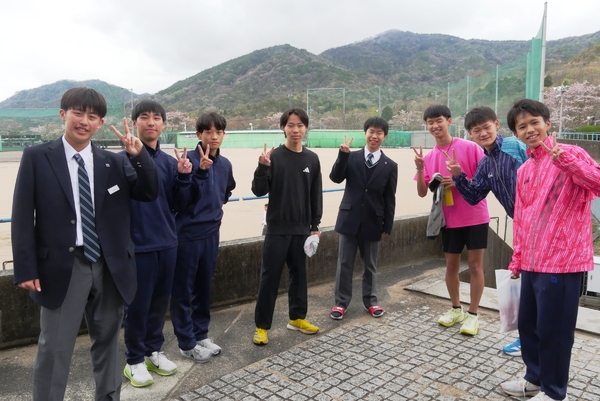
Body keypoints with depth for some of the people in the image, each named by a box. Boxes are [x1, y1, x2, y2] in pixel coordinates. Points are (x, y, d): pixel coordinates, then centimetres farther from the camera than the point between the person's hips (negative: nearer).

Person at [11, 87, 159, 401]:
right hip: (62, 268, -3)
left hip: (109, 267, 3)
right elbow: (22, 216, -3)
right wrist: (25, 268, -9)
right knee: (54, 349, 9)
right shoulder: (37, 157, -1)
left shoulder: (115, 162, 5)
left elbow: (149, 194, 1)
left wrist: (139, 155, -13)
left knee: (107, 342, 19)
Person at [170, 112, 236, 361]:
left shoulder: (225, 164, 6)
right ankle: (187, 342, 18)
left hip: (211, 233, 6)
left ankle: (201, 335, 30)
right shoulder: (189, 159, -13)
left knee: (205, 287, 15)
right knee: (183, 290, 5)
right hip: (187, 233, -6)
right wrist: (201, 170, -31)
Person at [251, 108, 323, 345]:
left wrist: (315, 224, 8)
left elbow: (316, 194, 9)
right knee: (270, 276, 2)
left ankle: (297, 317, 29)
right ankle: (262, 325, 12)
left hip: (302, 228, 4)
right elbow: (259, 191, -10)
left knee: (299, 273, 14)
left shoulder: (312, 159, 4)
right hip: (277, 228, -3)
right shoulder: (274, 156, -7)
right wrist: (262, 167, -26)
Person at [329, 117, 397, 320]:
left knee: (370, 265, 13)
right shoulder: (351, 157, 1)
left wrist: (388, 225, 1)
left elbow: (389, 199, 2)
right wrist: (342, 154, -22)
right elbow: (336, 178, -11)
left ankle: (370, 301, 29)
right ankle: (341, 302, 20)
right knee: (344, 263, 7)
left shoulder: (390, 166, 2)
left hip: (373, 221, 1)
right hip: (349, 218, 0)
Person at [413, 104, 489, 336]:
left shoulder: (470, 148, -9)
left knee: (475, 265, 3)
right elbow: (422, 193, 1)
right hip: (449, 219, 4)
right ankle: (456, 309, 30)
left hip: (475, 217, -4)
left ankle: (472, 315, 15)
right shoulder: (429, 157, 3)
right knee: (451, 264, 12)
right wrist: (420, 169, -15)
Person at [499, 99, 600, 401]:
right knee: (527, 324, 18)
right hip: (532, 262, 7)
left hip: (562, 261, -7)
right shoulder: (524, 171, 12)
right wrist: (517, 260, 18)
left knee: (553, 329, 3)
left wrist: (566, 161, -39)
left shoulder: (571, 154, -8)